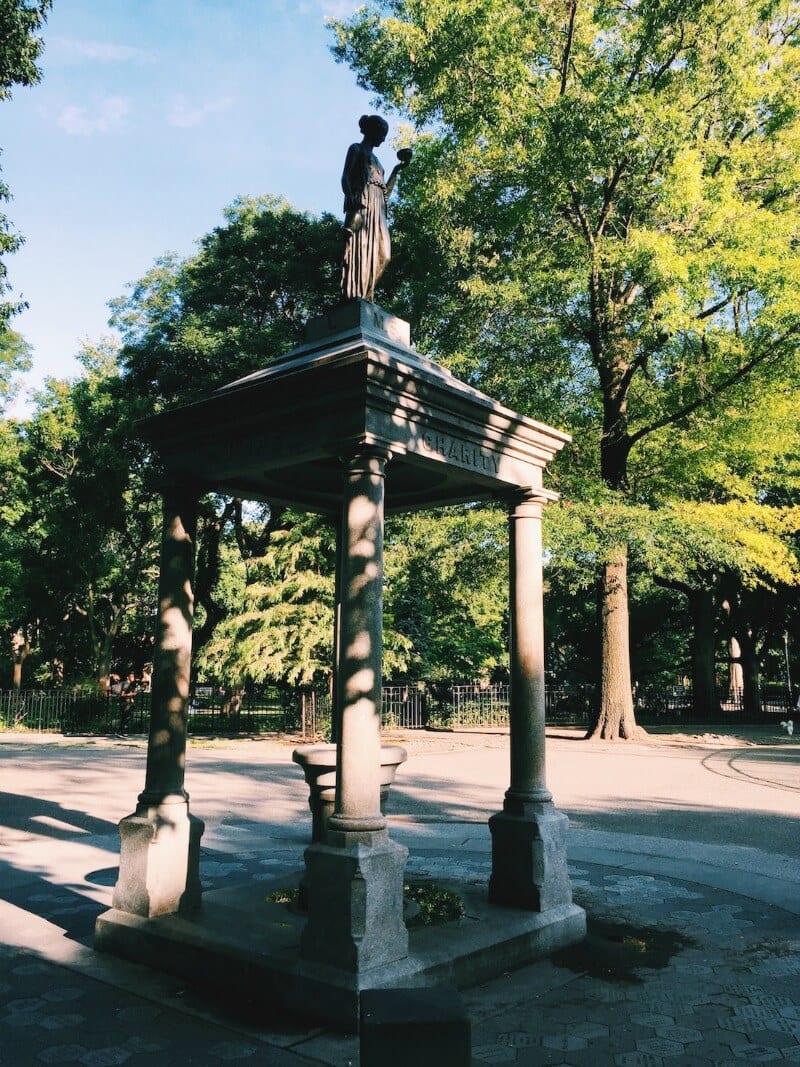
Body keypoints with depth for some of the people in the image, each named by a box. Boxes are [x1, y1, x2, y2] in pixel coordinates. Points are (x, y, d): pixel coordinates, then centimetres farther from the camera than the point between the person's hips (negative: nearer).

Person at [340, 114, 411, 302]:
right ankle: (352, 297, -29)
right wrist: (352, 201, -22)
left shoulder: (374, 158, 33)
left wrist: (396, 170, 28)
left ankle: (365, 297, -9)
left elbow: (385, 192, 28)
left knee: (379, 254, -6)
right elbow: (345, 177, -5)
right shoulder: (356, 149, 11)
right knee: (359, 250, -20)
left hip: (377, 210, 8)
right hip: (362, 205, -8)